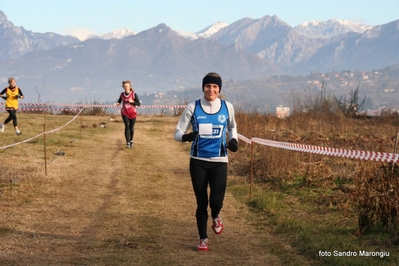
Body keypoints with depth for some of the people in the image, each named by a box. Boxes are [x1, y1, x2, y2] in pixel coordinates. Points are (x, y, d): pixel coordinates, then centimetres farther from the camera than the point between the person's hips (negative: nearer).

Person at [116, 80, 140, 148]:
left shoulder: (134, 94, -8)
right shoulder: (122, 94, 1)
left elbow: (138, 104, -8)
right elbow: (119, 100, 21)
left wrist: (132, 101, -24)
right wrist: (118, 103, -1)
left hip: (132, 113, -1)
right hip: (125, 113, 1)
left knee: (131, 127, 7)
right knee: (127, 126, -14)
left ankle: (131, 140, 30)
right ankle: (127, 142, -17)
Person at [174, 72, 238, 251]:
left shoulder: (227, 107, -1)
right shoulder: (193, 107, -6)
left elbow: (232, 127, 20)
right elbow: (178, 132, -2)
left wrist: (233, 140, -1)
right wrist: (185, 136, -26)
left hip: (219, 160, 0)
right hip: (198, 161, 0)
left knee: (216, 200, -15)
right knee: (201, 202, 6)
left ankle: (216, 216, 23)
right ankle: (203, 239, 25)